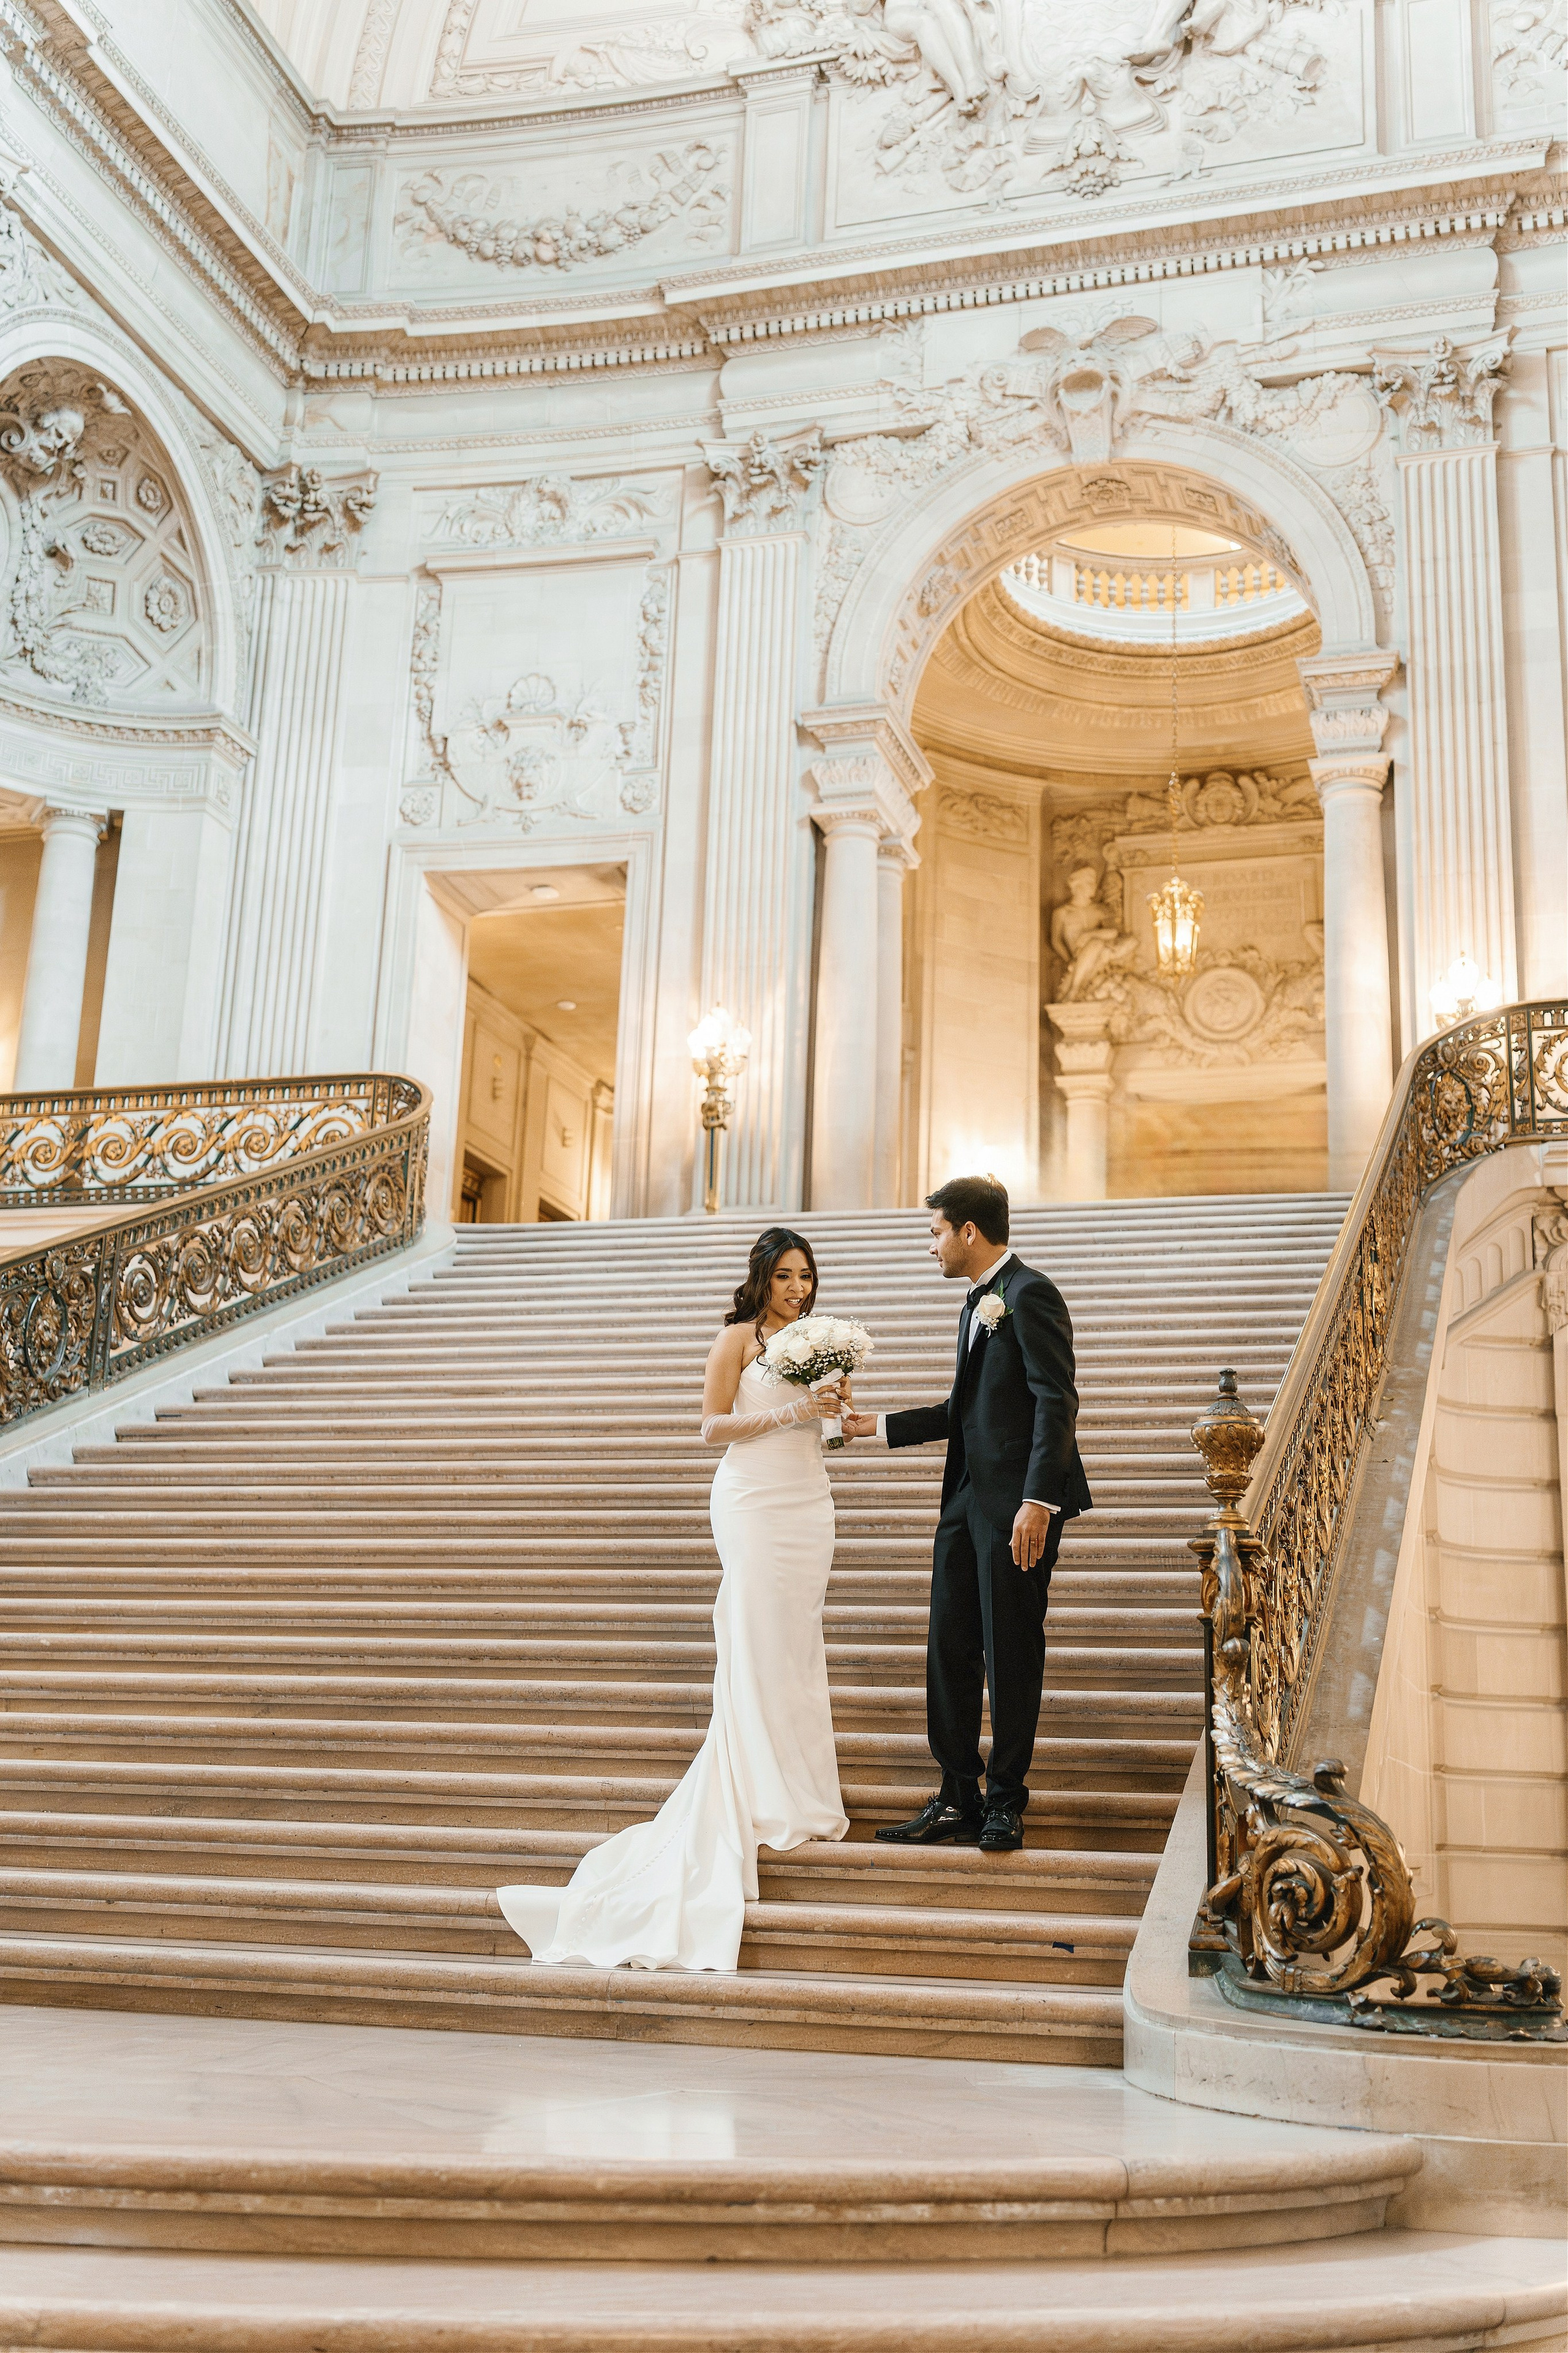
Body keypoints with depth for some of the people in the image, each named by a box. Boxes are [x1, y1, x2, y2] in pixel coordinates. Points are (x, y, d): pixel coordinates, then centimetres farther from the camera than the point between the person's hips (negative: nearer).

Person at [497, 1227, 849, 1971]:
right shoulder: (738, 1339, -4)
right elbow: (713, 1426, -7)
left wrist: (829, 1406, -1)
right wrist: (787, 1412, -17)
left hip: (808, 1500, 6)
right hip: (754, 1500, -6)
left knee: (799, 1640, 8)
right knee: (758, 1644, -4)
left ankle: (798, 1783, 15)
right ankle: (764, 1796, 2)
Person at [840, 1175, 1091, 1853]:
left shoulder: (1030, 1295, -10)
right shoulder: (977, 1304, 20)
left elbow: (1056, 1401, -17)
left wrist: (1038, 1500, -24)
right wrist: (876, 1425, 22)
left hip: (1019, 1505, -9)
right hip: (968, 1499, 9)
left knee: (1012, 1656, 1)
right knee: (950, 1651, 9)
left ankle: (1006, 1803, 12)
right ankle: (957, 1802, 16)